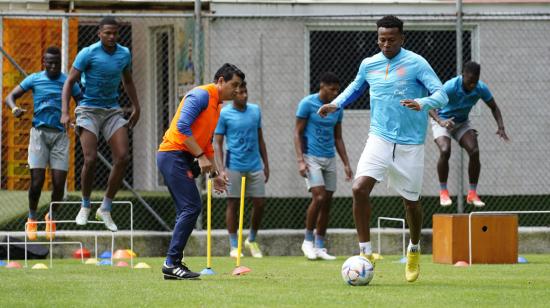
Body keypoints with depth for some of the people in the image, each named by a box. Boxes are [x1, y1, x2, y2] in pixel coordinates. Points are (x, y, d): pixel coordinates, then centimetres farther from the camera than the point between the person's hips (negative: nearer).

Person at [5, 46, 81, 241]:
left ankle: (51, 217, 22)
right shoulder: (34, 79, 5)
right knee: (37, 180, -9)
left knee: (59, 183, -4)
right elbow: (10, 97, 6)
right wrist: (14, 108, -18)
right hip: (39, 132, -1)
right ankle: (32, 218, 13)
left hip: (60, 135, 1)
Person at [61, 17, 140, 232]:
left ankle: (105, 209, 4)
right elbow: (69, 82, -9)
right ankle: (85, 206, 9)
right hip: (89, 110, -4)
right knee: (90, 159, -16)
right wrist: (65, 113, -18)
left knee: (122, 158, -9)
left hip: (112, 110, 4)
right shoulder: (88, 53, -11)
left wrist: (136, 108, 19)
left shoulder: (124, 54, 4)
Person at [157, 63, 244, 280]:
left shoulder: (217, 106, 20)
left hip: (181, 159, 10)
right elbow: (183, 126, -21)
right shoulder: (201, 95, -11)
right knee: (191, 207, -15)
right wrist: (201, 156, -21)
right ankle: (172, 262, -15)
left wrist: (214, 173, 22)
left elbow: (206, 144, 27)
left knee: (188, 210, 10)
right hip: (174, 154, -10)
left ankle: (174, 264, 11)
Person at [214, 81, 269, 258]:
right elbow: (217, 143, -5)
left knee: (260, 203, 3)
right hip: (234, 167, -4)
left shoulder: (255, 111, 9)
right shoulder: (224, 114, -5)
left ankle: (252, 240, 23)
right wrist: (222, 169, -14)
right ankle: (233, 246, 7)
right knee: (233, 204, 0)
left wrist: (266, 164, 15)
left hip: (255, 166, 4)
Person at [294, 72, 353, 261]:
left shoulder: (337, 108, 10)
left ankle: (320, 247, 9)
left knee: (327, 203, 3)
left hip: (330, 159, 6)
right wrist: (300, 160, -16)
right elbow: (297, 133, -6)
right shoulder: (307, 104, -6)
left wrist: (346, 164, 11)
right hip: (312, 158, -6)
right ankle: (308, 241, -2)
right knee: (319, 197, -18)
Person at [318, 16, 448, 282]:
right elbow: (355, 87, 26)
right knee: (359, 189, -19)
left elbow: (441, 95, -12)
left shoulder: (416, 63, -7)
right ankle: (365, 253, -10)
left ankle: (414, 251, 36)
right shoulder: (369, 65, 6)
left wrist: (422, 104, -32)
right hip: (379, 139, 2)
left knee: (411, 201, 8)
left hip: (410, 144, -2)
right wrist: (336, 104, 9)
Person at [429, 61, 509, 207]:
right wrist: (441, 121, -56)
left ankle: (472, 193, -5)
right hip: (442, 121, -4)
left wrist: (501, 127, -20)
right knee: (445, 151, -29)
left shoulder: (481, 88, -18)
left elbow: (494, 107, -3)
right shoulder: (450, 87, -32)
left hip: (462, 123, 4)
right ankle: (443, 192, -14)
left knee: (474, 151, -18)